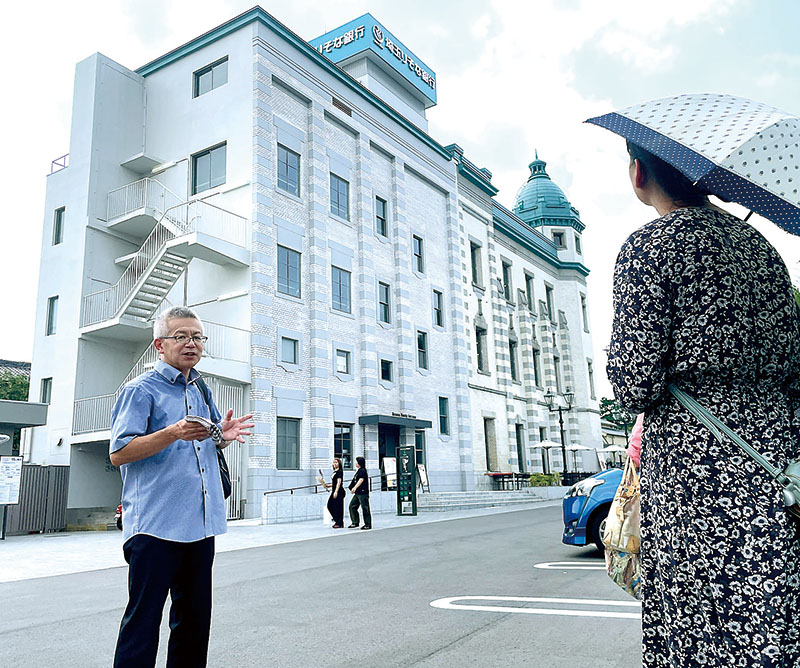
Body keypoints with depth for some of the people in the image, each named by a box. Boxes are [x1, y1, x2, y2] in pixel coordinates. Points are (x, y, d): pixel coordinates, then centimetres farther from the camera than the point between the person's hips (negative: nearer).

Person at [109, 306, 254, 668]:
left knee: (195, 616, 16)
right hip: (155, 525, -7)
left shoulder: (201, 390, 15)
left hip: (201, 522, 7)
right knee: (143, 617, -2)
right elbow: (118, 453, -13)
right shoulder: (141, 389, -6)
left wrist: (222, 435, 2)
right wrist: (174, 433, -26)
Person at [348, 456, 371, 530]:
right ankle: (355, 523, 15)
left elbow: (361, 480, -24)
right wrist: (352, 488, 33)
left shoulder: (363, 471, -12)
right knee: (352, 506, 7)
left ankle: (368, 524, 2)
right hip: (357, 493, 10)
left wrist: (355, 488, -35)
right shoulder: (358, 471, 17)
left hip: (363, 493, -10)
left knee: (365, 508, -4)